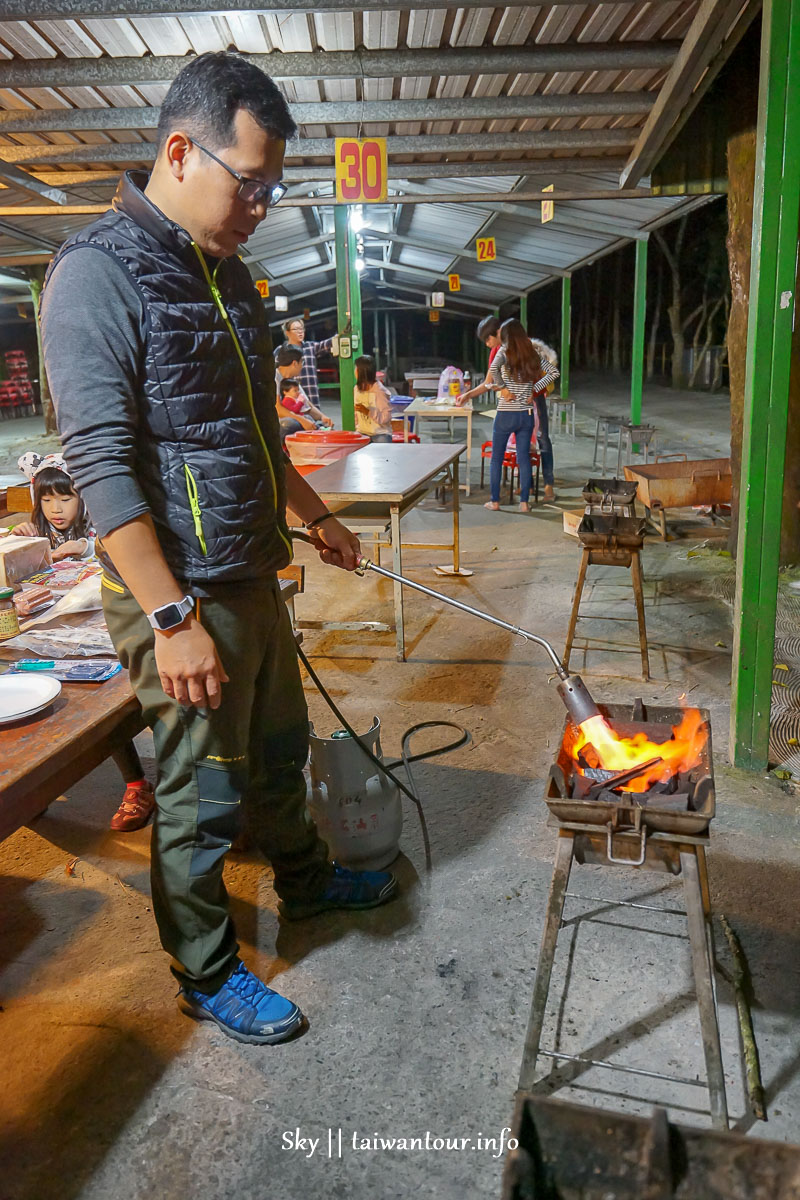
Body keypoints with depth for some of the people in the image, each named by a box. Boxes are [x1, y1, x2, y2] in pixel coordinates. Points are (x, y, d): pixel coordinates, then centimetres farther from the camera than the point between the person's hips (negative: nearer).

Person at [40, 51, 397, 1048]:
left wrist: (316, 518, 25)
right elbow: (101, 464, -21)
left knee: (279, 745, 23)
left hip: (252, 575, 8)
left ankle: (305, 880, 47)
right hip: (177, 593, -8)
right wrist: (173, 615, -25)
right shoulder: (98, 272, -14)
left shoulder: (226, 274, 12)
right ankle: (206, 975, 28)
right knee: (203, 796, 6)